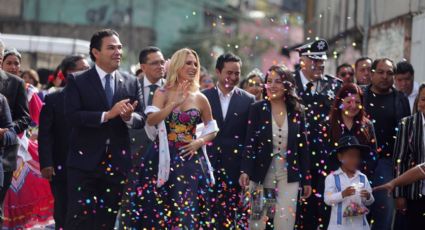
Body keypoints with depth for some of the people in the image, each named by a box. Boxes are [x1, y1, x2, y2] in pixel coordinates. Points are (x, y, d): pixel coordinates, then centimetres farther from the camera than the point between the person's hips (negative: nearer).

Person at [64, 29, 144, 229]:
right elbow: (72, 116, -13)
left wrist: (129, 117, -18)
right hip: (85, 162, -4)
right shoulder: (77, 81, -1)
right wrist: (107, 115, -21)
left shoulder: (131, 82, 10)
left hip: (117, 163, 4)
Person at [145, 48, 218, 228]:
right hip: (168, 159, -2)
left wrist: (199, 142, -3)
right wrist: (174, 103, -23)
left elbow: (212, 129, 16)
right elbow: (150, 120, -16)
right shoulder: (162, 94, 0)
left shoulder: (200, 98, 8)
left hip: (192, 158, 2)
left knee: (191, 209, -1)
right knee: (175, 209, -1)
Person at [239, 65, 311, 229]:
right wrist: (245, 171, -20)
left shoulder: (296, 111, 3)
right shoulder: (257, 109, -2)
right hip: (262, 173, -1)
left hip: (289, 175, 1)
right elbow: (250, 143, -6)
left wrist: (306, 180, 5)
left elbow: (302, 147, 6)